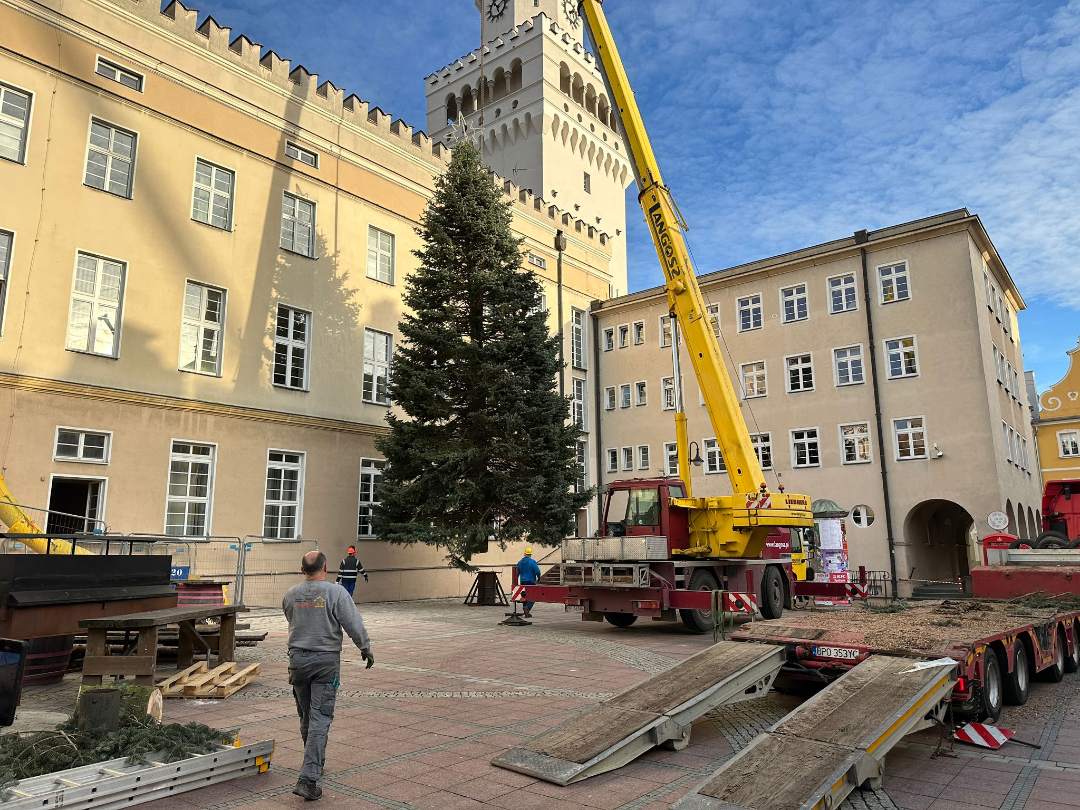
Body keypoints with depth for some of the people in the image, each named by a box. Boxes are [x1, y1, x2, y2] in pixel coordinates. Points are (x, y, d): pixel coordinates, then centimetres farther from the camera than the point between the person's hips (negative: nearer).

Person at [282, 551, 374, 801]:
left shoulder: (290, 595, 0)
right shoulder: (336, 592, -14)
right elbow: (354, 624, -13)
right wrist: (366, 648, 2)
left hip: (298, 658, 5)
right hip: (326, 660, -4)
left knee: (306, 716, 18)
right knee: (320, 719, -3)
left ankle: (316, 764, 36)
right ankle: (308, 778, -8)